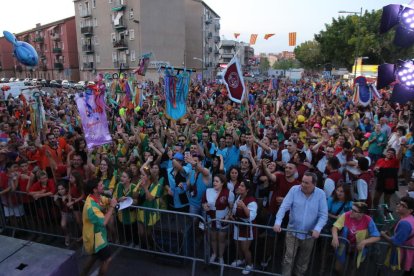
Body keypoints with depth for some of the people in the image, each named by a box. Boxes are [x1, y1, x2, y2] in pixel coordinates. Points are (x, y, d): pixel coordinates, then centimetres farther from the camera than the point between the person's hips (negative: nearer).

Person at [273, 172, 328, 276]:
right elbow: (284, 207, -14)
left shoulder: (320, 194, -10)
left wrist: (317, 229, -23)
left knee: (303, 261, 20)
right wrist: (278, 222, -25)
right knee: (288, 259, 3)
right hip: (292, 232, -1)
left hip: (309, 234, 1)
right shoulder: (294, 190, -11)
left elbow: (323, 215, -9)